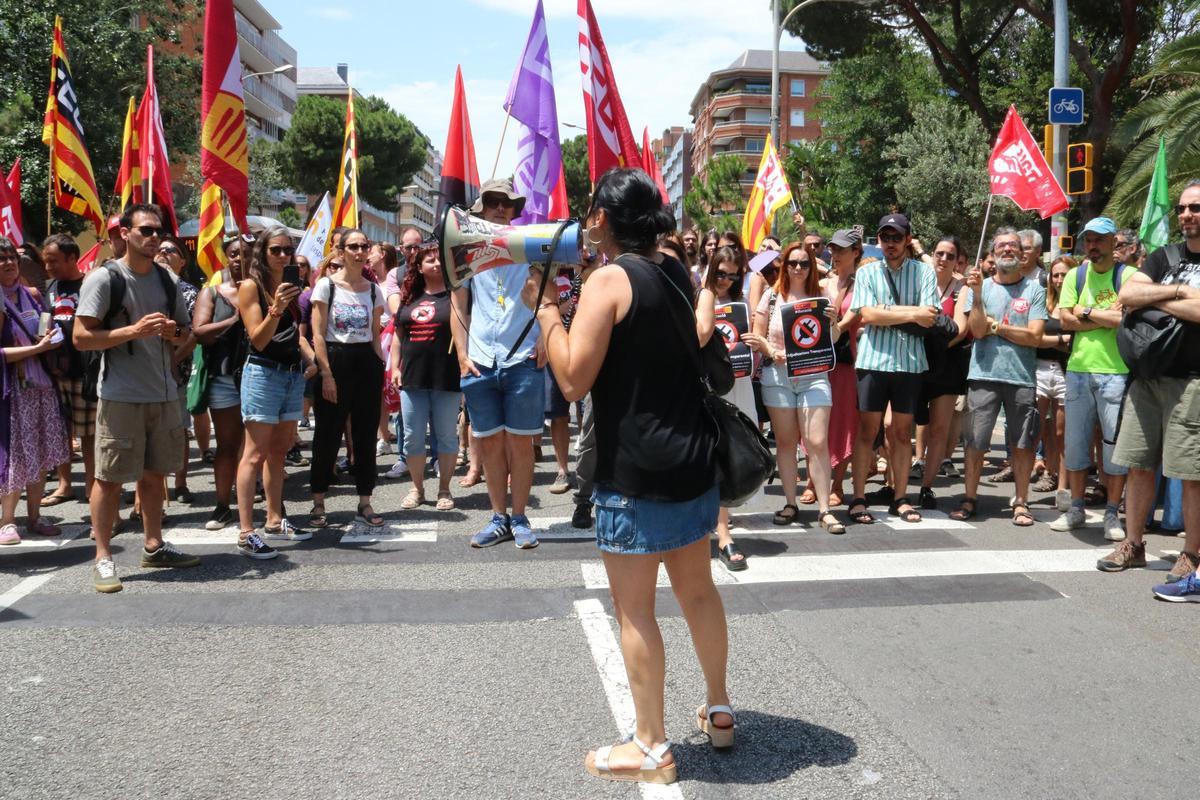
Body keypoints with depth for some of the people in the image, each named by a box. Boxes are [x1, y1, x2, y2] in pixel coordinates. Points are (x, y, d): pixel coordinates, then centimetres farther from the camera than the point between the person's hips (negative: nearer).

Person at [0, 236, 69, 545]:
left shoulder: (31, 295, 7)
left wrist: (52, 340, 3)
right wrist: (38, 348, -18)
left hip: (42, 384, 6)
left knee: (40, 453, 10)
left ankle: (34, 517, 20)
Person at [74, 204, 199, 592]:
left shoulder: (168, 280, 11)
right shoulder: (104, 278, -7)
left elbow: (186, 333, 19)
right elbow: (81, 337, -12)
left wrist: (174, 333, -4)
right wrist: (134, 330, -22)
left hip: (163, 393, 6)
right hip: (120, 396, -6)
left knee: (154, 473, 14)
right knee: (109, 477, -1)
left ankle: (153, 546, 26)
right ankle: (103, 557, 7)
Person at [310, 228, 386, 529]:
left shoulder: (373, 290, 9)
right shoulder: (326, 285, -3)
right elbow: (318, 334, -7)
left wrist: (380, 368, 3)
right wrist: (327, 374, -13)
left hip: (366, 361, 4)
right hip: (335, 359, -4)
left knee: (366, 434, 6)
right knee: (328, 434, 1)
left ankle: (365, 504, 15)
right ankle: (318, 503, 13)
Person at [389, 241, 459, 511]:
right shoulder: (408, 298, 12)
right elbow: (398, 335, 16)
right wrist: (395, 367, 8)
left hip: (446, 377, -4)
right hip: (412, 377, 4)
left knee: (446, 435, 5)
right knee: (412, 436, 8)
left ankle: (444, 489, 17)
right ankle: (417, 488, 22)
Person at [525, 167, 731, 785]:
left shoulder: (608, 280, -14)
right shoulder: (677, 273, 9)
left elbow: (573, 380, -17)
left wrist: (543, 307, -5)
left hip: (636, 473, -8)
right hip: (694, 460, 8)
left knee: (634, 609, 3)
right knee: (697, 591, 20)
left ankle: (651, 749, 12)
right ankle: (718, 710, 34)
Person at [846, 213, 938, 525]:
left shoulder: (924, 271, 5)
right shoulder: (867, 272, 6)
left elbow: (929, 319, -6)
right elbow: (868, 315, -8)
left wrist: (885, 312, -9)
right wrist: (911, 314, -9)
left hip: (910, 361, 1)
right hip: (873, 360, -1)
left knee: (903, 433, 9)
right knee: (867, 432, 2)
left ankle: (900, 499, 17)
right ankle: (858, 499, 7)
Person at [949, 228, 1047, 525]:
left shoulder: (1034, 289, 4)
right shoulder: (981, 286, 7)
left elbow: (1035, 336, -5)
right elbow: (977, 330, -5)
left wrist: (995, 325, -5)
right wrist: (977, 295, -14)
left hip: (1022, 377, 0)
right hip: (984, 375, 0)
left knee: (1022, 443, 6)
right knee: (975, 442, 2)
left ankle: (1021, 502, 17)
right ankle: (970, 499, 14)